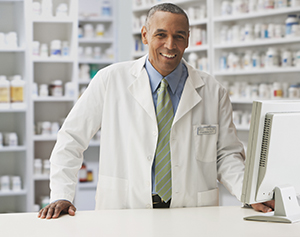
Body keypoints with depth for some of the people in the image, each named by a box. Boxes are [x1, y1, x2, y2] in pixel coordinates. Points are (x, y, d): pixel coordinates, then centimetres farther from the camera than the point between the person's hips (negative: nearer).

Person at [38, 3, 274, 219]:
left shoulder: (213, 92, 8)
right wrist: (61, 196, -5)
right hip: (124, 213, -3)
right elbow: (71, 139, 6)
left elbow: (227, 155, 12)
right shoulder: (110, 80, 3)